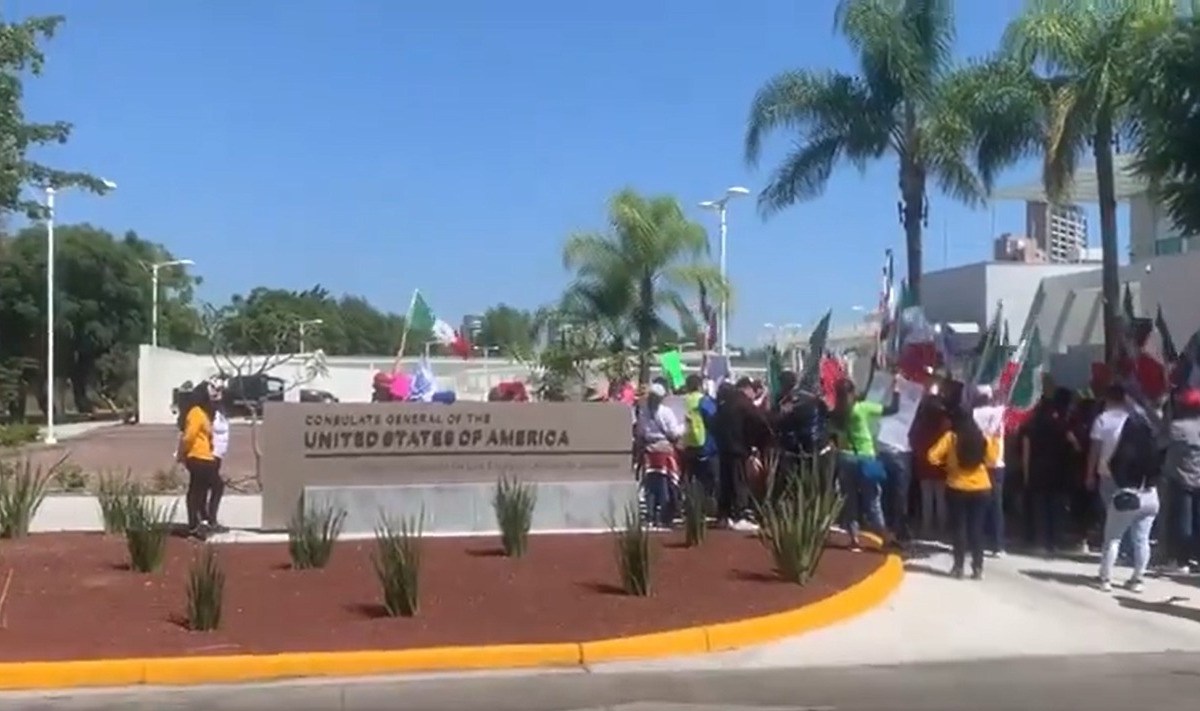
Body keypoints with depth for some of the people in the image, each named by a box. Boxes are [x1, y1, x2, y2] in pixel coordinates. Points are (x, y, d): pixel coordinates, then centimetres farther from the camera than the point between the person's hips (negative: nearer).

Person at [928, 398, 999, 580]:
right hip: (981, 489, 3)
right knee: (976, 528, 8)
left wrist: (946, 460, 8)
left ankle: (959, 566, 6)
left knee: (959, 527, 6)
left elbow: (933, 457, -12)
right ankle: (978, 568, 7)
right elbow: (992, 461, 8)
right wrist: (995, 440, 16)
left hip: (957, 489, -2)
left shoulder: (950, 437, -10)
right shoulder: (983, 438, -1)